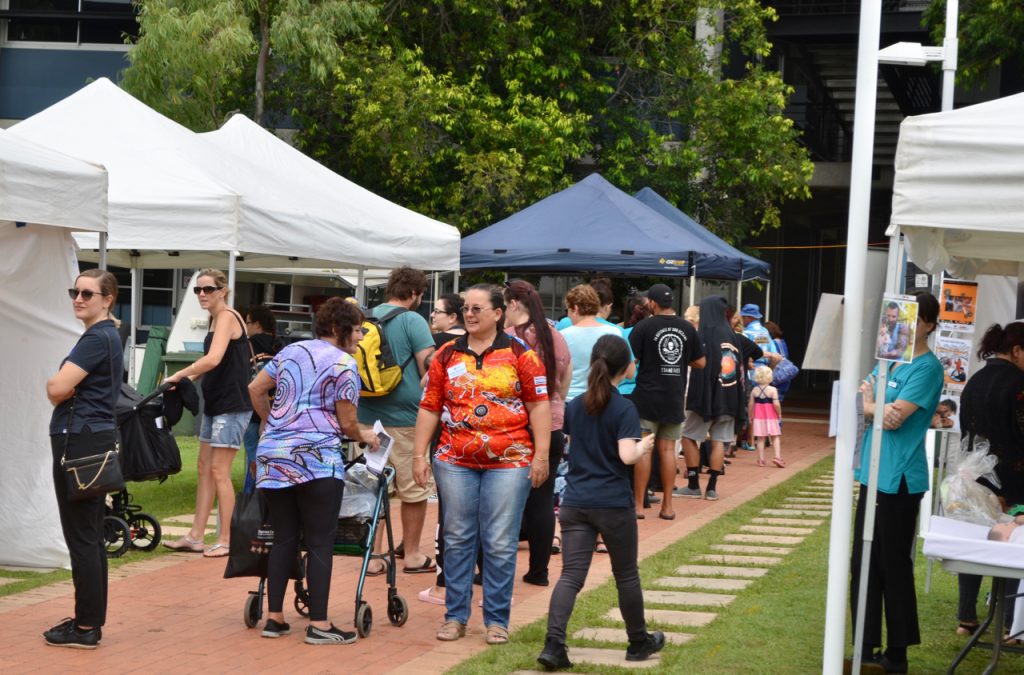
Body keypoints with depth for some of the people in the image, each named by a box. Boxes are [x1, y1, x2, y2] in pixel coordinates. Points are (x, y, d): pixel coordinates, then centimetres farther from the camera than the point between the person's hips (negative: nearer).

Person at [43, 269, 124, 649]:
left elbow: (56, 389, -21)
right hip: (95, 437, 11)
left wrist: (57, 385, 0)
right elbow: (60, 389, 18)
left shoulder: (97, 338, -15)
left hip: (80, 442, -11)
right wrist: (64, 388, -3)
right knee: (90, 535, 14)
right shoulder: (108, 336, 17)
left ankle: (86, 628, -4)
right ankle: (91, 620, 20)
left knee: (81, 537, -7)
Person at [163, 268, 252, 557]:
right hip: (214, 403, 10)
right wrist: (190, 377, 11)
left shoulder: (227, 317, -14)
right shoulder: (215, 319, 14)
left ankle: (226, 541, -1)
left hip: (232, 406, -10)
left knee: (219, 471, -7)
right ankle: (195, 536, 15)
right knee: (204, 467, 10)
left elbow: (213, 359, -27)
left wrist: (178, 375, -20)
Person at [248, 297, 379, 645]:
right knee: (320, 543, -1)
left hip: (273, 456, 6)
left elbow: (255, 389, 18)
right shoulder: (344, 364, -5)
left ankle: (275, 618, 13)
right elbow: (346, 423, -4)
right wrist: (365, 437, 16)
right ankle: (318, 624, -2)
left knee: (284, 538, 12)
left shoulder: (290, 351, 15)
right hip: (316, 459, -6)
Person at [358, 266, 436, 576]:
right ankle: (412, 555, 14)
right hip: (404, 417, -5)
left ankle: (374, 557, 10)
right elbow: (429, 369, -13)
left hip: (367, 415, 5)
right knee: (414, 489, 7)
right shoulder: (412, 321, -9)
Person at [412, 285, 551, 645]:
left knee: (500, 544, -1)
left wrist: (541, 456, -7)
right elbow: (429, 408, 9)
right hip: (455, 462, 3)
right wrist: (419, 455, 4)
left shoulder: (520, 354, 0)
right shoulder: (446, 356, 8)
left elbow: (539, 405, -1)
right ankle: (455, 616, 16)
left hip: (508, 463, -3)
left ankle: (497, 620, 7)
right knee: (457, 540, 7)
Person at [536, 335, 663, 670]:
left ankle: (554, 643, -20)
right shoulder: (624, 409, -11)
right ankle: (639, 642, 29)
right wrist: (644, 446, -1)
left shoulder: (575, 406, 5)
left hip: (575, 503, 4)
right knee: (626, 575, 13)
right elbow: (627, 455, -20)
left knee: (571, 575, -3)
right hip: (614, 504, -4)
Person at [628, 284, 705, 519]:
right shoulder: (687, 328, 4)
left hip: (647, 396, -4)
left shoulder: (644, 327, -9)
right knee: (667, 449, 9)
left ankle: (638, 506, 1)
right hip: (675, 398, 4)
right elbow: (700, 362, 10)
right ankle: (667, 506, 11)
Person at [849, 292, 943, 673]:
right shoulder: (890, 361, 12)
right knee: (864, 564, 11)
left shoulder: (926, 367, -12)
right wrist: (879, 407, -12)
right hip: (873, 473, 8)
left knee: (894, 566, 1)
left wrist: (868, 404, 0)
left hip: (899, 479, -8)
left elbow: (893, 417, -19)